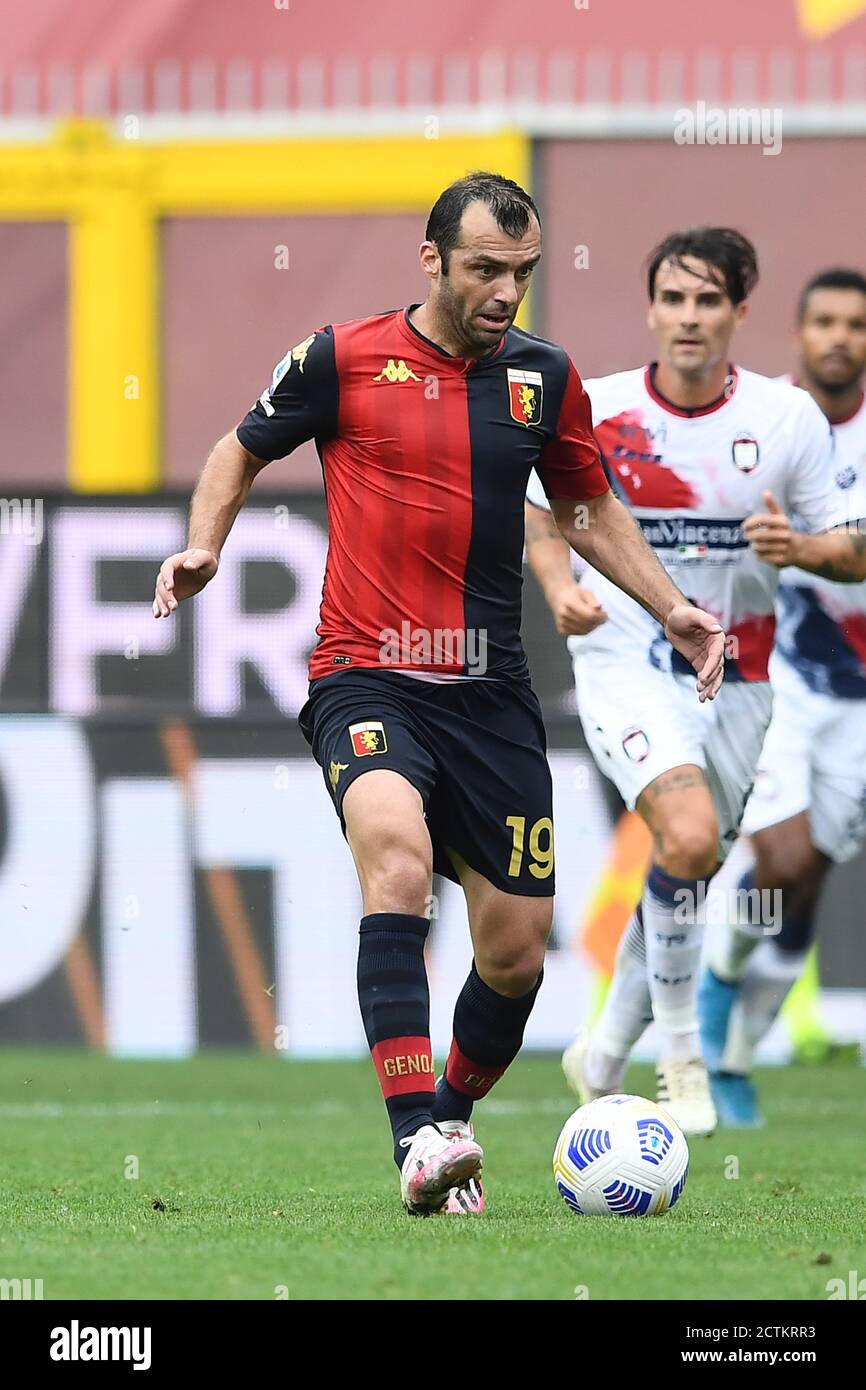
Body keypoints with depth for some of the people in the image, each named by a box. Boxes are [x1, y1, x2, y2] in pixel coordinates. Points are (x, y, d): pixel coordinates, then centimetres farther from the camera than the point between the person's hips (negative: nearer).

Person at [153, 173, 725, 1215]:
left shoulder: (544, 376, 7)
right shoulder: (344, 358, -2)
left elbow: (588, 508, 23)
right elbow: (242, 452, 14)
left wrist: (669, 605, 12)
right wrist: (203, 547, -3)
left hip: (490, 695, 4)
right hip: (366, 678, -4)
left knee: (516, 952, 2)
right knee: (397, 852, -32)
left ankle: (447, 1127, 30)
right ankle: (417, 1137, -39)